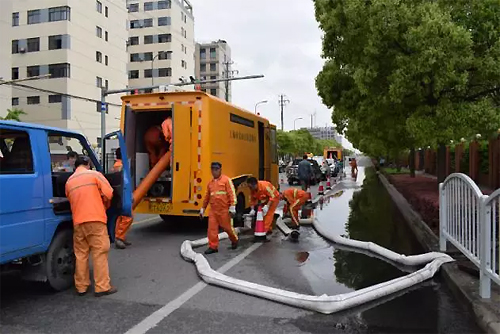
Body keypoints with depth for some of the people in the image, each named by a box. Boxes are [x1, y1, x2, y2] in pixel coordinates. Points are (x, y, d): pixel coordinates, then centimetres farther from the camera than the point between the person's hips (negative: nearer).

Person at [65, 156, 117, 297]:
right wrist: (105, 206, 15)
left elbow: (71, 200, 15)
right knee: (100, 253, -1)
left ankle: (81, 287, 18)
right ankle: (102, 287, 0)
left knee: (80, 255, 12)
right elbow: (108, 194, -4)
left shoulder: (69, 181, 16)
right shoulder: (94, 174, 1)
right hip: (95, 219, -5)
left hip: (78, 222, 5)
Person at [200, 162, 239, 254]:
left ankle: (235, 240, 33)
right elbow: (207, 197, 21)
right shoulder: (210, 183, 13)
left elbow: (232, 194, -10)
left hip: (224, 210, -5)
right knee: (212, 229, 0)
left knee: (228, 227, 7)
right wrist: (202, 209, 21)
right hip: (213, 210, 5)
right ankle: (213, 246, 11)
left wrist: (232, 208, -16)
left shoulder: (226, 180, -4)